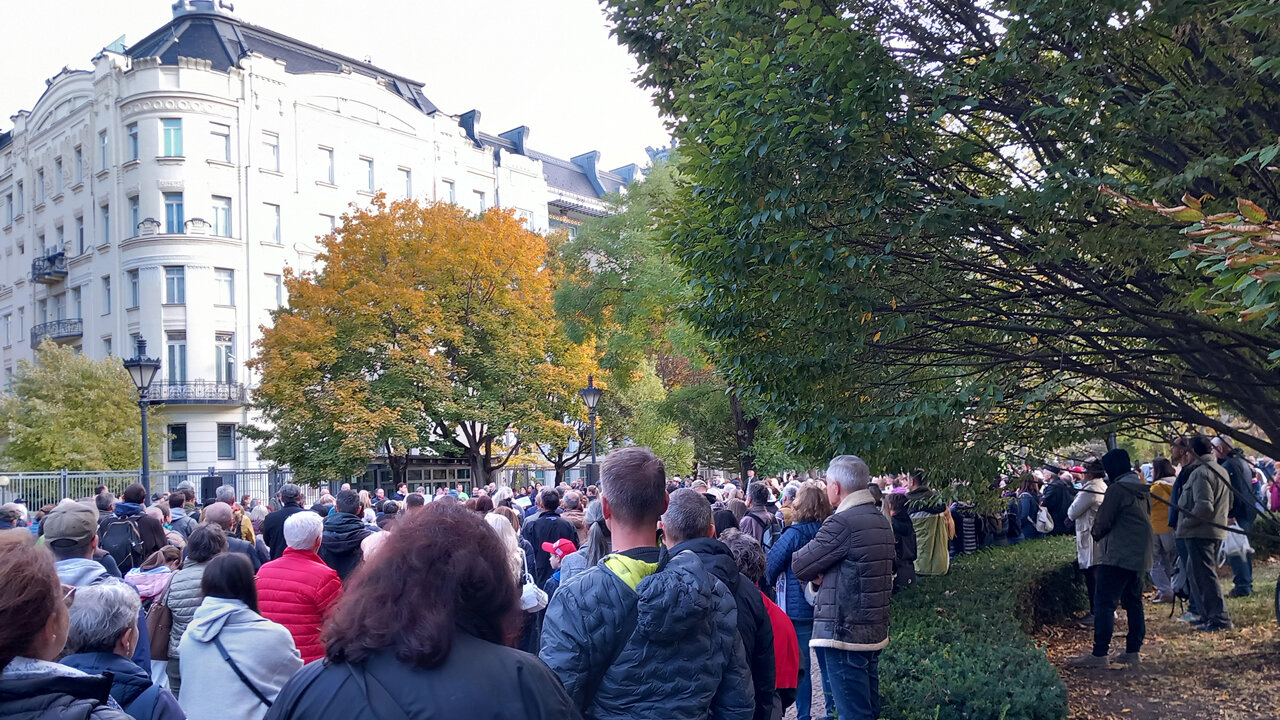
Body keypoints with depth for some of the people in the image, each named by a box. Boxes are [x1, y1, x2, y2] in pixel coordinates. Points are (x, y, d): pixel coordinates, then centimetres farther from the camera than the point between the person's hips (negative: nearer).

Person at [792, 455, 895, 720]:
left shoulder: (842, 522, -18)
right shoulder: (881, 520, 11)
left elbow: (799, 566, -13)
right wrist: (824, 573, 1)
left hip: (843, 633, -9)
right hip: (875, 631, 9)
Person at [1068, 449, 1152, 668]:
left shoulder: (1117, 489, -14)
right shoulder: (1143, 489, 13)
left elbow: (1103, 521, -12)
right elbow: (1147, 517, 20)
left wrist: (1095, 533, 11)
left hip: (1118, 555, -9)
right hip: (1140, 556, 9)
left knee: (1104, 602, -9)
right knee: (1133, 602, 15)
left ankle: (1099, 654, -13)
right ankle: (1132, 651, 18)